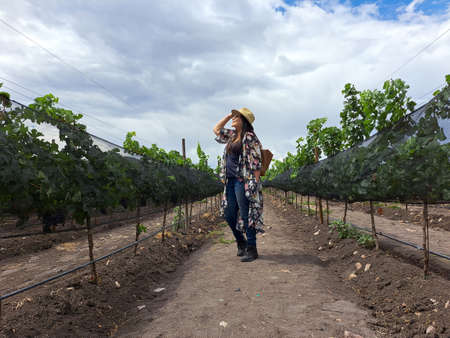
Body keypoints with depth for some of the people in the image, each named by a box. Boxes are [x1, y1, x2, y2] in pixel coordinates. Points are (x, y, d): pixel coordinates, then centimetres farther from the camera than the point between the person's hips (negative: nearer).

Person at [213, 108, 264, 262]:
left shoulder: (250, 137, -8)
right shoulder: (232, 135, 16)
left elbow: (256, 162, -12)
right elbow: (216, 130, 31)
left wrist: (255, 184, -18)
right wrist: (228, 116, 19)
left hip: (244, 181, -8)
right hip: (231, 181, 8)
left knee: (246, 215, -3)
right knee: (229, 214, 11)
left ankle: (251, 249, 8)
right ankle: (241, 243, 28)